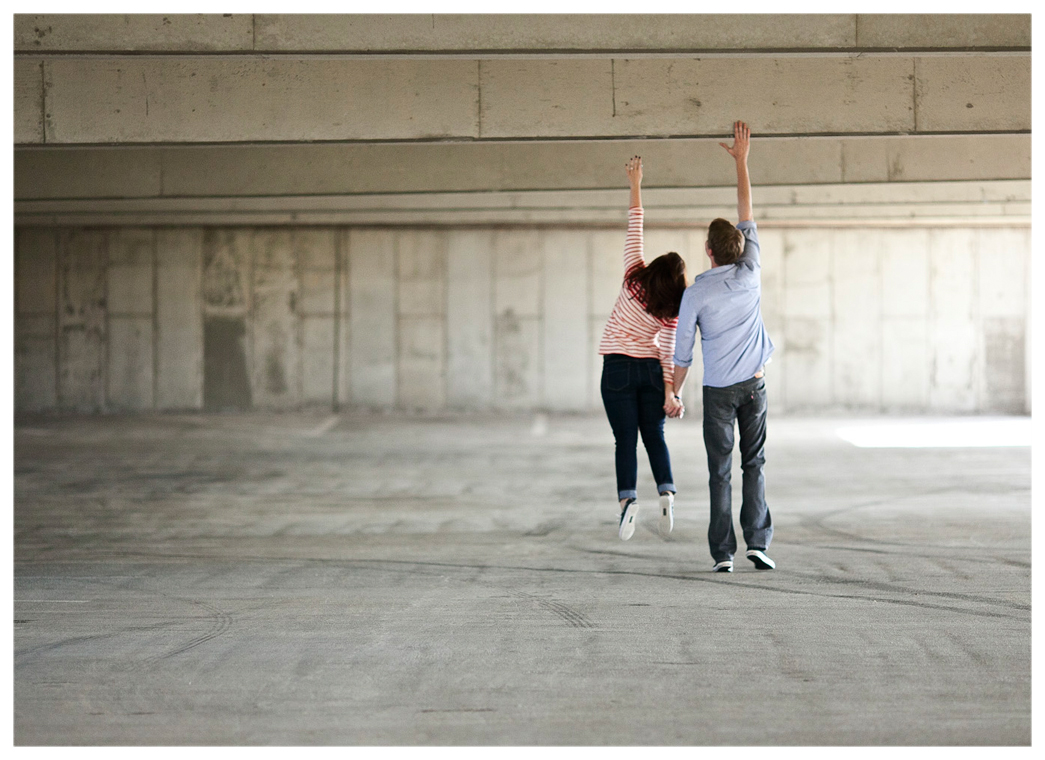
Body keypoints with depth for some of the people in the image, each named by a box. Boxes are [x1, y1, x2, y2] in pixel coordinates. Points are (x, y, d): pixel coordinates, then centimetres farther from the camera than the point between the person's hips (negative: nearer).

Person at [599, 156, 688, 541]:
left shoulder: (635, 277, -10)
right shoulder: (672, 311, -7)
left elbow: (634, 231, -5)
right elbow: (668, 350, -11)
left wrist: (635, 185, -3)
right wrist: (669, 390, -10)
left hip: (618, 368, -1)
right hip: (652, 369, 1)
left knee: (626, 439, -1)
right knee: (654, 436, 11)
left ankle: (628, 499, -17)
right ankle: (666, 492, -8)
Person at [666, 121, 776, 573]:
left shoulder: (695, 294, -8)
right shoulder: (750, 272, -3)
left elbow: (683, 352, -4)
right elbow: (747, 216, 7)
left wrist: (674, 393, 9)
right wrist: (741, 160, 12)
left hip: (718, 390, -2)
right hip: (754, 384, 2)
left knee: (720, 472, 2)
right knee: (754, 464, 8)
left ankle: (723, 553, -1)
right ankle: (757, 542, -2)